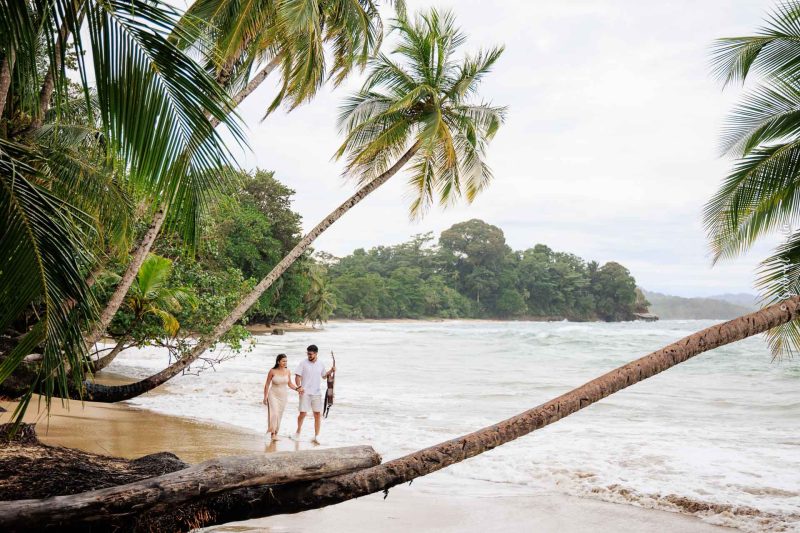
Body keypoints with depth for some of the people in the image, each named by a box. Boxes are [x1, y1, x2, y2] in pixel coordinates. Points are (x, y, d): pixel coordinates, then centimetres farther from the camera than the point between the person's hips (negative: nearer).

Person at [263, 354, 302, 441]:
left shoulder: (287, 371, -2)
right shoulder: (272, 371, -12)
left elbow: (289, 384, 9)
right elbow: (267, 384, -3)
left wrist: (297, 388, -9)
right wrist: (265, 397, -4)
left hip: (283, 396, 4)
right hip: (273, 395, -4)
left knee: (279, 415, 9)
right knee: (274, 414, -16)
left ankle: (275, 433, 21)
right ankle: (272, 433, -8)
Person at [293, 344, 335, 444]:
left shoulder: (320, 364, 6)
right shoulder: (303, 363, -4)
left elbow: (324, 376, 20)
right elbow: (297, 376, -5)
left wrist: (331, 371, 3)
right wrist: (299, 386, -21)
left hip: (317, 393, 3)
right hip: (305, 393, -3)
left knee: (318, 414, 0)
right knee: (302, 413, -3)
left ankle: (316, 437, 7)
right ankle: (298, 431, 22)